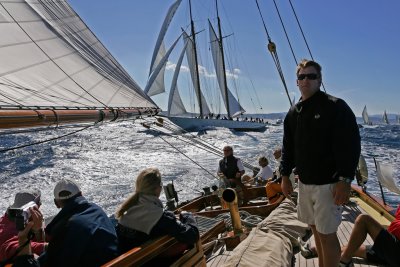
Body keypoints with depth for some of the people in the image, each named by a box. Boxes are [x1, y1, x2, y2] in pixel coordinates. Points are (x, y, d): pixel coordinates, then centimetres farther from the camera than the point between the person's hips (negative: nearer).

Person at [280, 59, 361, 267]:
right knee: (315, 229, 16)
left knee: (327, 234, 1)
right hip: (304, 182, 6)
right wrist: (285, 175, 11)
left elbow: (351, 146, -13)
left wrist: (345, 180, -17)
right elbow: (288, 147, 14)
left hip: (328, 183, -6)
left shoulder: (336, 107, -9)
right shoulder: (293, 112, 9)